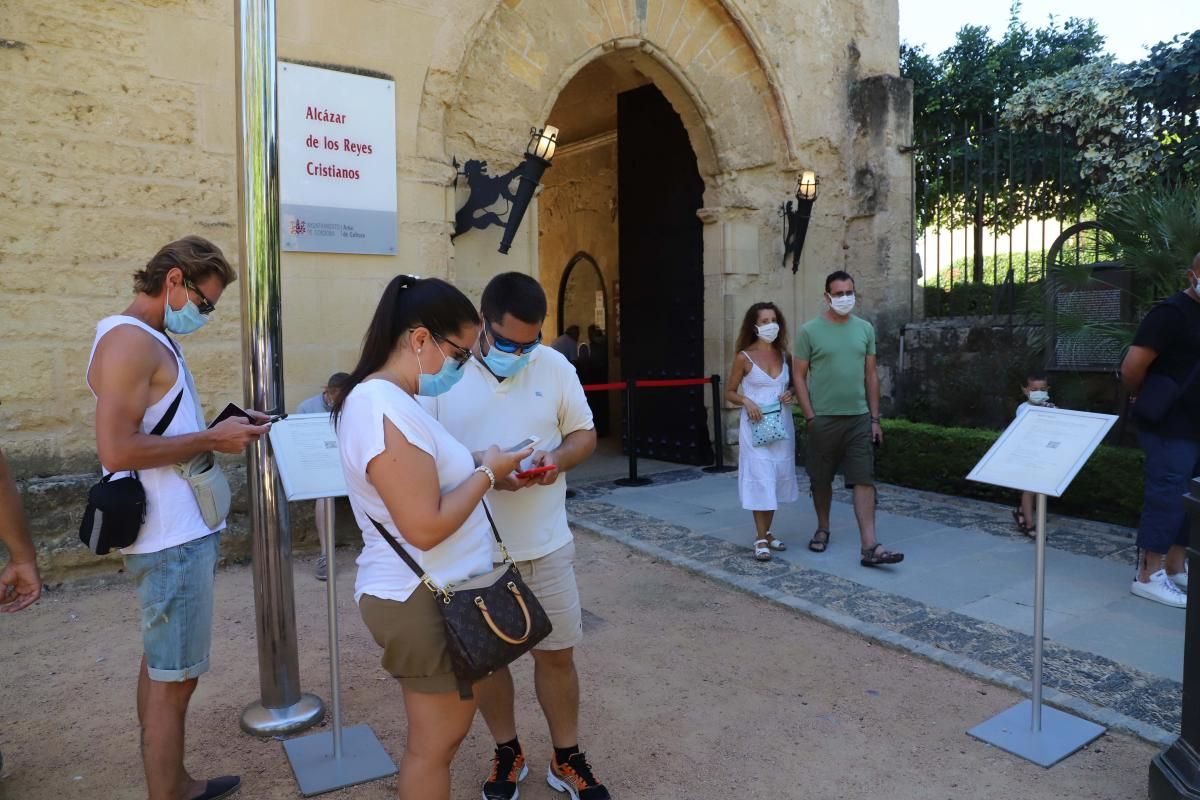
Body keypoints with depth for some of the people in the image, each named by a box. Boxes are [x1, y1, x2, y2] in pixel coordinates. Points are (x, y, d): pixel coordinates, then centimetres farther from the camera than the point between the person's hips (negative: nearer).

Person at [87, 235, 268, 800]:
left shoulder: (154, 341, 14)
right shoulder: (129, 340, -16)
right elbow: (116, 450, -25)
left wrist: (223, 427, 6)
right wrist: (211, 440, -18)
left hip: (178, 531, 10)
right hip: (172, 539, -10)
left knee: (159, 666, 18)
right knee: (174, 679, 0)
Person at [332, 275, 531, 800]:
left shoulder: (384, 399, 9)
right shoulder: (386, 408, -25)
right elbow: (425, 527, -26)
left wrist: (478, 468, 5)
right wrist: (487, 473, -14)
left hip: (430, 594, 10)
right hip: (423, 601, -10)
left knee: (441, 734, 22)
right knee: (435, 742, 8)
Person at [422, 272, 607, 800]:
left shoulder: (555, 366, -2)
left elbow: (585, 433, 6)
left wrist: (558, 459, -15)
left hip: (546, 545, 2)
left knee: (557, 654, 13)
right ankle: (507, 753, 39)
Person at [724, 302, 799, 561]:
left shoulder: (784, 355, 7)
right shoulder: (744, 357, -5)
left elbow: (793, 384, 20)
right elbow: (729, 393, 0)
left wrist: (790, 394, -3)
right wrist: (746, 401, -18)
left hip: (782, 425, 5)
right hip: (756, 426, -5)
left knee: (777, 479, 10)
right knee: (760, 479, -6)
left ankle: (766, 532, 24)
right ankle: (760, 539, 2)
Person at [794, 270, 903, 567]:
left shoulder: (865, 329, 7)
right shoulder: (810, 330, -4)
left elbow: (871, 375, 10)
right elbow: (799, 375, -3)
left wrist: (875, 418, 6)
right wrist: (810, 417, -9)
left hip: (859, 418, 2)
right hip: (824, 418, -2)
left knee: (864, 480, -3)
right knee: (821, 479, 11)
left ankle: (869, 546, -4)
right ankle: (823, 529, 31)